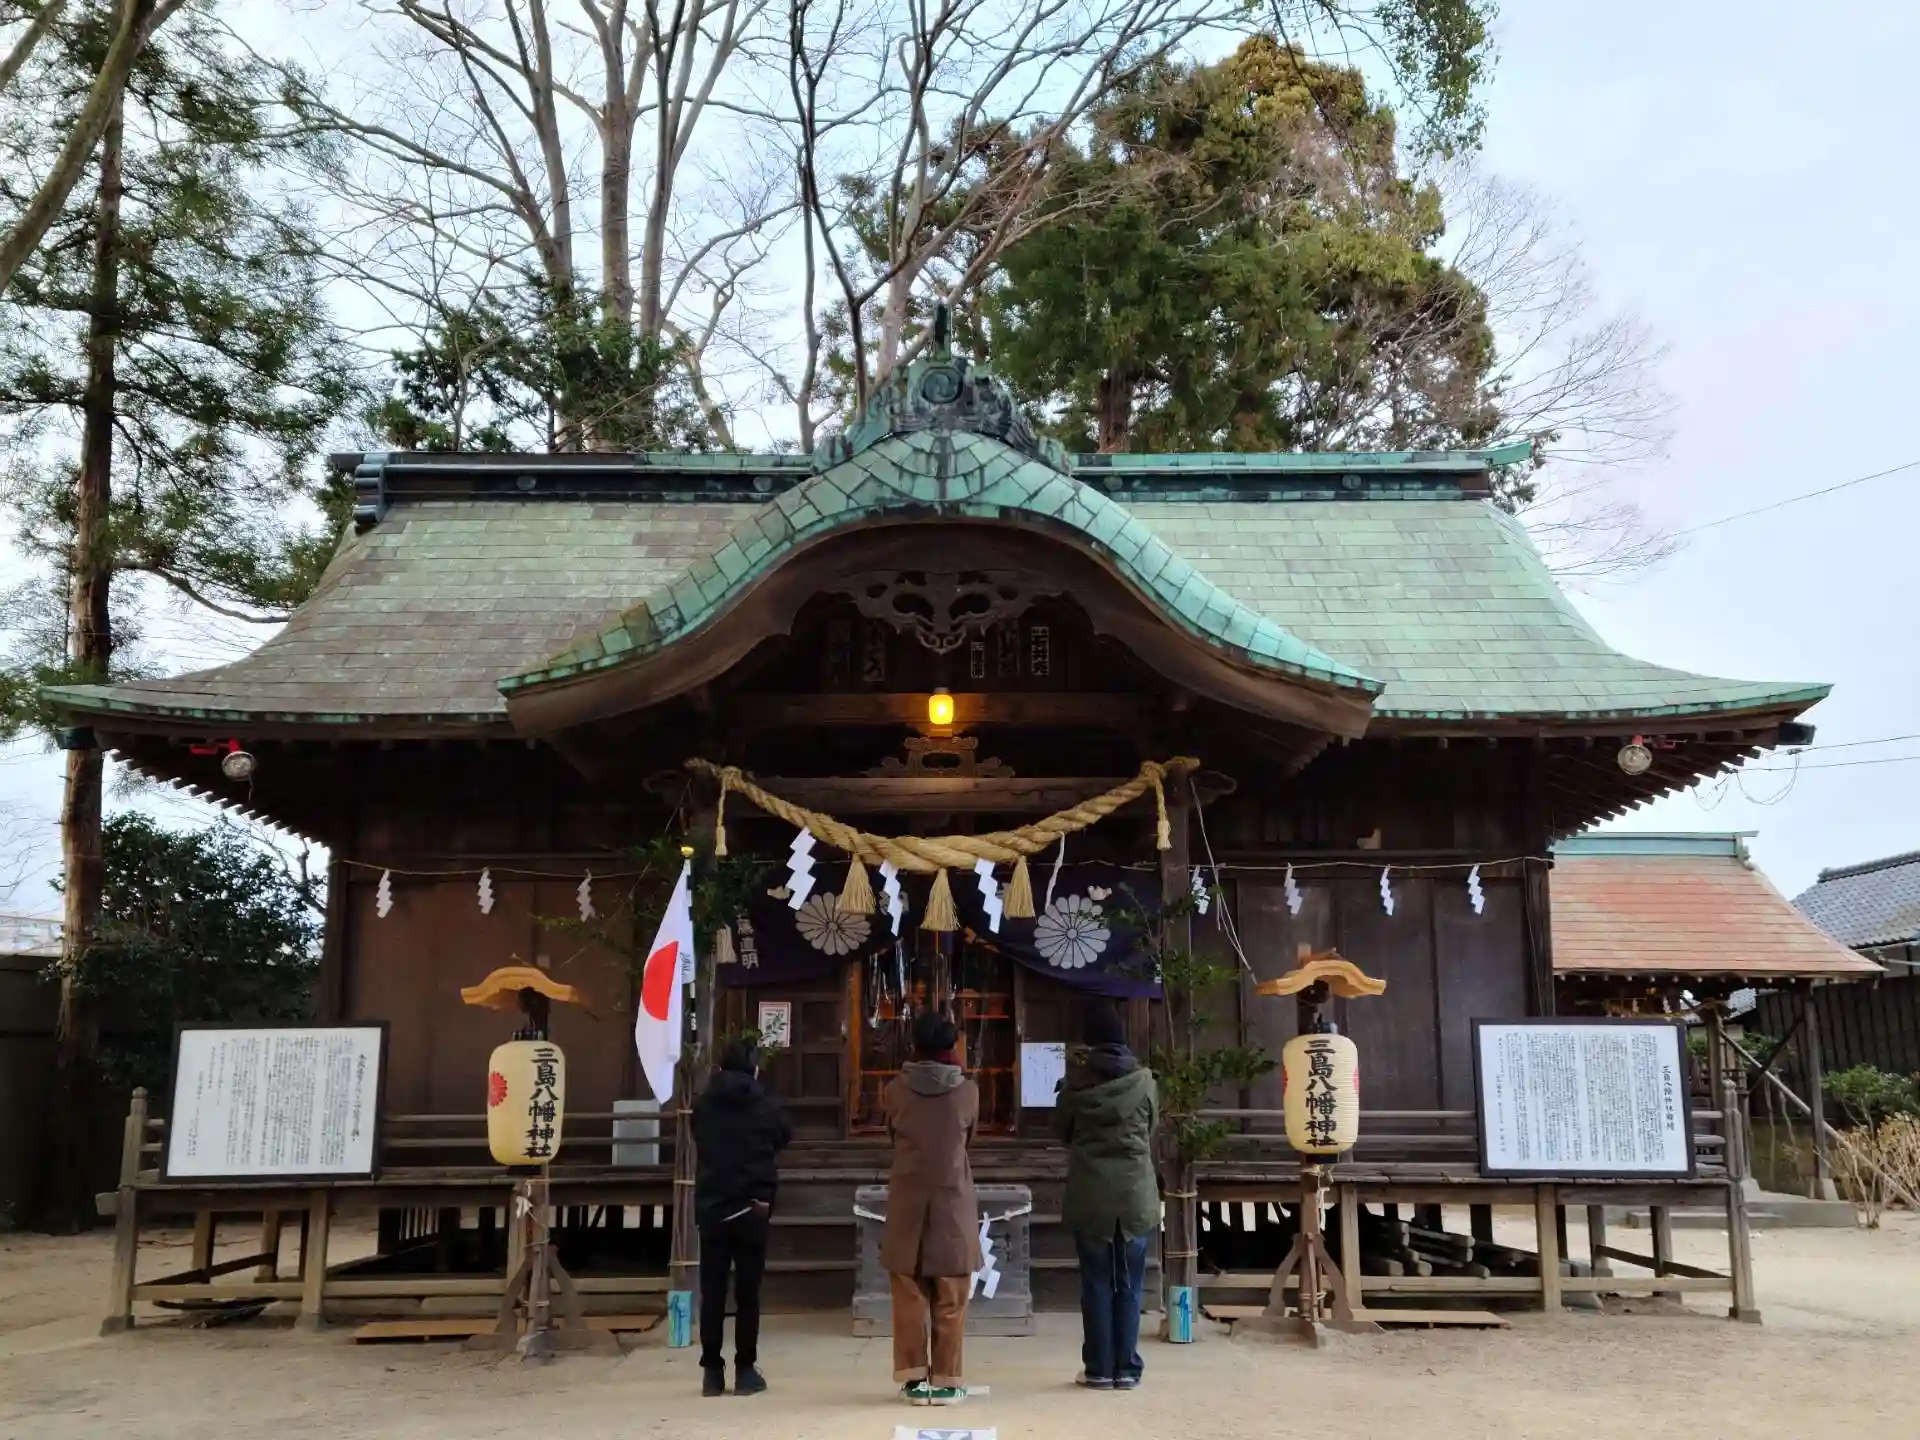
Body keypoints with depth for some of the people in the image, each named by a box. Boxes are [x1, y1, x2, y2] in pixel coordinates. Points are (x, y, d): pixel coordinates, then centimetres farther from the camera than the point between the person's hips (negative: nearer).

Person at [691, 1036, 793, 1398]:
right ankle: (745, 1370, 6)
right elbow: (784, 1138, 11)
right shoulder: (765, 1104, -5)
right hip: (752, 1207, -2)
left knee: (712, 1292, 7)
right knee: (747, 1292, 5)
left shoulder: (703, 1104, 0)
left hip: (711, 1208, 2)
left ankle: (712, 1371, 8)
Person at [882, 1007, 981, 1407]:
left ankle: (914, 1377, 9)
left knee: (909, 1294, 7)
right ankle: (945, 1380, 7)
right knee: (950, 1299, 5)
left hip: (907, 1202, 1)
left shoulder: (897, 1089, -3)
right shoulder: (967, 1091, -4)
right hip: (953, 1202, -1)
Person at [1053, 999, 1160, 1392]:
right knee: (1128, 1285, 8)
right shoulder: (1144, 1080, -4)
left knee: (1096, 1284, 6)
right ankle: (1126, 1368, 10)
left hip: (1090, 1196, -1)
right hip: (1136, 1195, 1)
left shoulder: (1077, 1079, -6)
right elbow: (1152, 1127, 10)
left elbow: (1060, 1128, 6)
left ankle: (1099, 1369, 8)